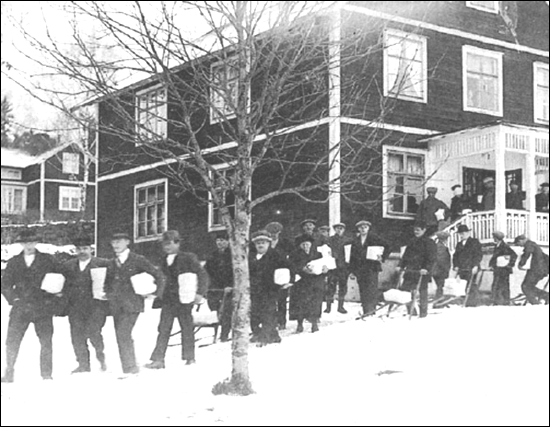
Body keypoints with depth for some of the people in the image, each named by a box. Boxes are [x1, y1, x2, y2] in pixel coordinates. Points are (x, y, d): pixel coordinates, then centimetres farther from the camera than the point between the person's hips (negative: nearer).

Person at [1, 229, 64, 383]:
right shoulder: (14, 262, 12)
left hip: (42, 308, -1)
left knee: (46, 342, -3)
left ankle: (46, 375, 5)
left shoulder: (47, 260, 7)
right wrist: (14, 299, -3)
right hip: (20, 308, 1)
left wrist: (54, 300, -5)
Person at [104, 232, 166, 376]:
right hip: (116, 306, 6)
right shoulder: (112, 264, 15)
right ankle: (131, 368, 14)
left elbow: (158, 275, -1)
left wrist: (157, 294, -3)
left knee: (123, 334, -18)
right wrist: (108, 294, 14)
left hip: (131, 304, -6)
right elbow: (108, 282, 31)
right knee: (122, 337, 5)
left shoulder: (138, 260, -3)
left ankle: (129, 368, -13)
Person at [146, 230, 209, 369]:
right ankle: (158, 359, -3)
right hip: (167, 299, 5)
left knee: (187, 328, 4)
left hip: (183, 299, -5)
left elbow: (202, 275, -6)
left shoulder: (189, 258, -3)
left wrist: (200, 293, -14)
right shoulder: (165, 261, 14)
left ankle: (189, 358, 14)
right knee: (163, 328, -1)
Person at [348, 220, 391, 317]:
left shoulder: (374, 239, 3)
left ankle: (371, 308, -16)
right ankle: (365, 312, 5)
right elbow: (352, 256, 14)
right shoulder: (355, 242, 14)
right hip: (360, 269, 4)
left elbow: (387, 247, 6)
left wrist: (382, 257, -6)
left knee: (371, 288, -12)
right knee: (362, 290, 1)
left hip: (372, 268, -4)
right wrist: (352, 270, 9)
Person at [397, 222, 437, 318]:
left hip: (422, 271, -7)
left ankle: (423, 312, 9)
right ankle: (410, 311, 10)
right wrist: (401, 266, 11)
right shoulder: (412, 242, 19)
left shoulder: (429, 243, -3)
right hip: (410, 271, 7)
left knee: (422, 292, -2)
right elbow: (405, 255, 23)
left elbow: (432, 258, -10)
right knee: (405, 290, -1)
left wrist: (426, 268, -22)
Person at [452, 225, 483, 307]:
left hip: (471, 269, -6)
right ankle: (465, 303, 2)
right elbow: (455, 256, 20)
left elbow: (478, 255, -4)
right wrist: (456, 266, 5)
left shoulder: (475, 242, 3)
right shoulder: (459, 244, 21)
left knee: (472, 286, -9)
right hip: (462, 269, 6)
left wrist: (475, 266, -14)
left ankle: (472, 303, -11)